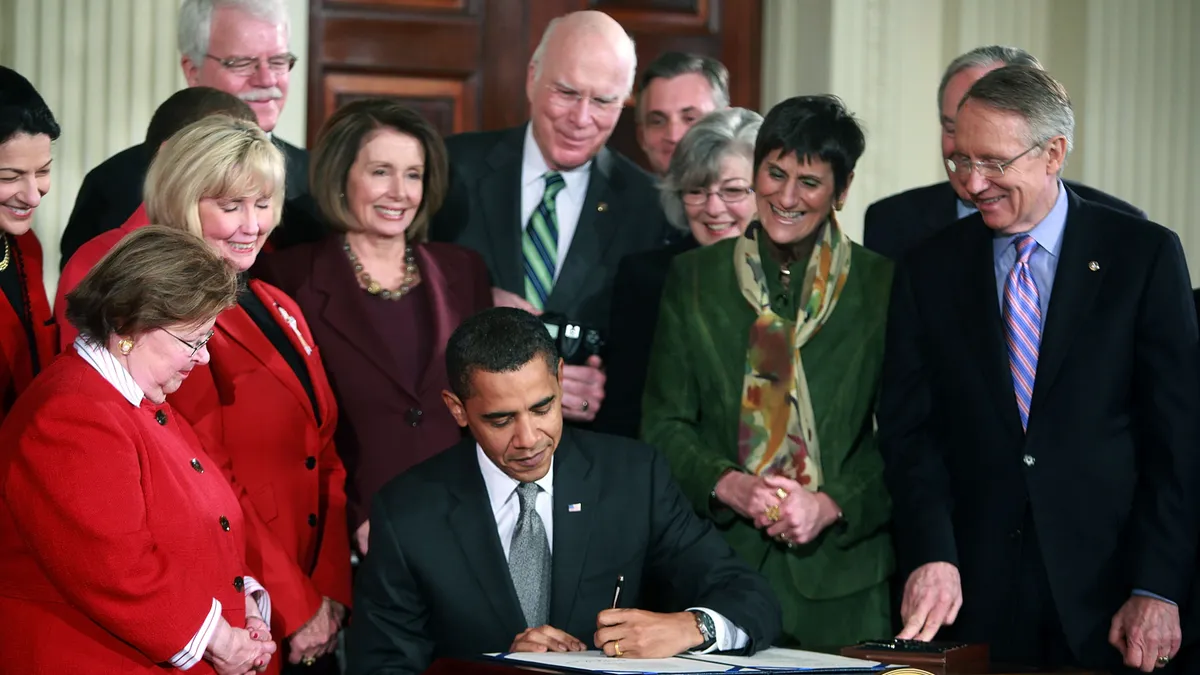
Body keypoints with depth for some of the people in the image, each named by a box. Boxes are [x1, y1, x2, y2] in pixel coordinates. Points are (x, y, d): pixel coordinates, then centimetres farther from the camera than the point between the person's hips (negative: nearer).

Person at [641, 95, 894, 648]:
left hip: (841, 568, -1)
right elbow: (664, 423, 5)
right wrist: (728, 484, -12)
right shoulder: (693, 278, 7)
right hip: (720, 560, 1)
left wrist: (830, 505, -13)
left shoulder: (883, 287, 2)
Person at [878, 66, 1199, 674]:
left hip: (1105, 592, -2)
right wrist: (930, 556, -13)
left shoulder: (1144, 255, 1)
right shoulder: (929, 270, 8)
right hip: (974, 596, 2)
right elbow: (909, 430, 3)